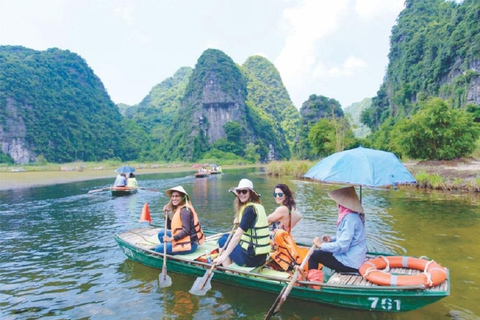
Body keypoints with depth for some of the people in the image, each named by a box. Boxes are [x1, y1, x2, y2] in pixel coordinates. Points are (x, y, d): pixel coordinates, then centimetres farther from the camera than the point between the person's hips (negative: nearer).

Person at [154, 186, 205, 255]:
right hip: (186, 239, 10)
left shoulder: (184, 210, -17)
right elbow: (170, 227, 13)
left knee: (158, 249, -8)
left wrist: (171, 238, -19)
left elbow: (186, 231, -23)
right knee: (161, 233, 13)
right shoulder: (178, 209, 11)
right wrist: (166, 214, 1)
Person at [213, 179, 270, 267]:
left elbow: (237, 235, -20)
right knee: (226, 237, 19)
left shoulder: (250, 209, -16)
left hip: (252, 258, -8)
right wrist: (239, 222, 3)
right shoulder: (258, 206, 10)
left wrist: (224, 256, -17)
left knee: (222, 241, 8)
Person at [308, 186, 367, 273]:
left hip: (350, 263, -9)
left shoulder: (350, 218, -23)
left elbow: (341, 246, -25)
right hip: (354, 260, 9)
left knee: (314, 255, -4)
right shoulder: (352, 215, 6)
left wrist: (321, 245, -13)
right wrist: (332, 239, 4)